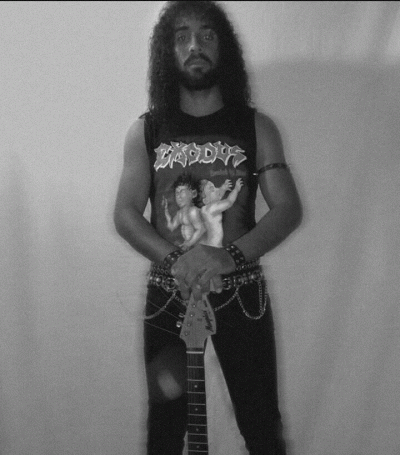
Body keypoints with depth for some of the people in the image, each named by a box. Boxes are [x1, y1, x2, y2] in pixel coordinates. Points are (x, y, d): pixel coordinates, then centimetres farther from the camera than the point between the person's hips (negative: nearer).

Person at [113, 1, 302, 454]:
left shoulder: (256, 126, 1)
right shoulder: (146, 130, 3)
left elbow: (288, 208, -6)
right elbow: (125, 214, -2)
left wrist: (231, 254, -24)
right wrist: (175, 259, -22)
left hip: (241, 293, -1)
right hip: (167, 294, 1)